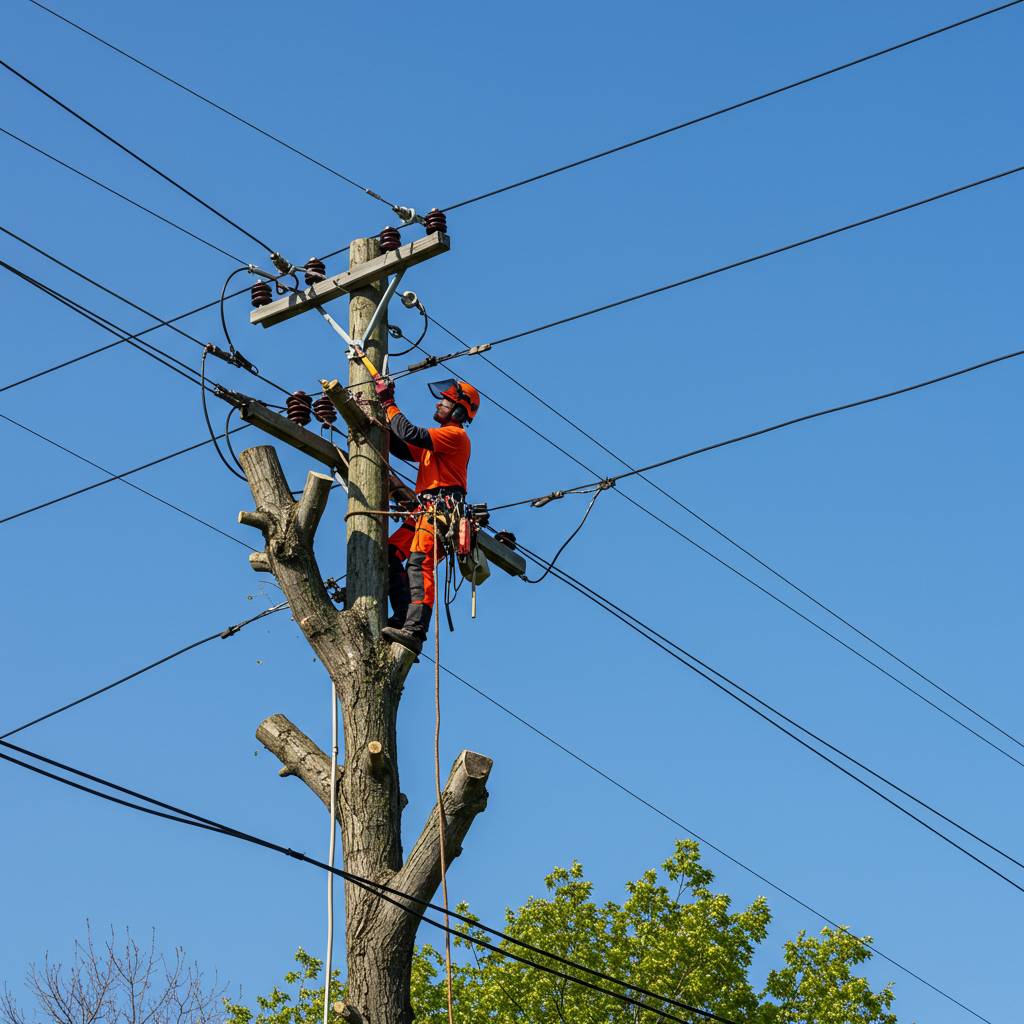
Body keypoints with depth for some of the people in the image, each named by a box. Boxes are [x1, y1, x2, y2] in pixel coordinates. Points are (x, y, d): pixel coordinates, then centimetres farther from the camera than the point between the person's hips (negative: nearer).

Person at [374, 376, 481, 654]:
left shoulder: (456, 435, -2)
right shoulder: (435, 439, 29)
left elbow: (410, 434, -13)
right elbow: (402, 449, 25)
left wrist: (389, 404, -3)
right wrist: (386, 408, 21)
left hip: (441, 506, -10)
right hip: (426, 509, 10)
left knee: (418, 562, -24)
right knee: (389, 553, 1)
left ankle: (414, 630, -37)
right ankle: (404, 616, -7)